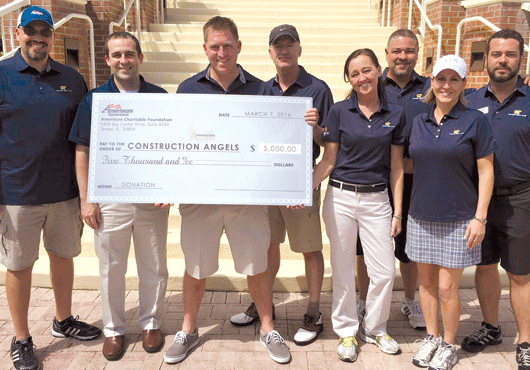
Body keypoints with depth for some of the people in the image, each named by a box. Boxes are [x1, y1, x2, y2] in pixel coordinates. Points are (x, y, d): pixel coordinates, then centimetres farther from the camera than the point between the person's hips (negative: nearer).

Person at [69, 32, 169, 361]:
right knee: (111, 269, 11)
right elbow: (83, 152, 2)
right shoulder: (94, 99, 1)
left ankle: (152, 323, 32)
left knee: (154, 267, 12)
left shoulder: (159, 97, 2)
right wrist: (86, 199, -3)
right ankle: (114, 329, 30)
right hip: (109, 199, 0)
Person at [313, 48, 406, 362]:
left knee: (385, 271, 4)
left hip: (377, 199, 1)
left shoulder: (396, 115, 3)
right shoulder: (339, 112, -1)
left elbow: (397, 168, 5)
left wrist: (397, 212, 3)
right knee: (343, 270, 8)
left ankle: (375, 329, 29)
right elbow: (328, 162, 0)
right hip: (340, 198, -1)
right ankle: (347, 331, 28)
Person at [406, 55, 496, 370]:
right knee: (426, 281, 13)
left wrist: (480, 218, -11)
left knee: (447, 287, 1)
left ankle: (449, 344, 23)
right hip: (421, 217, 4)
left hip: (458, 219, -4)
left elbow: (486, 171, -6)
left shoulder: (475, 121, -5)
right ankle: (431, 338, 31)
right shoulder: (419, 122, 7)